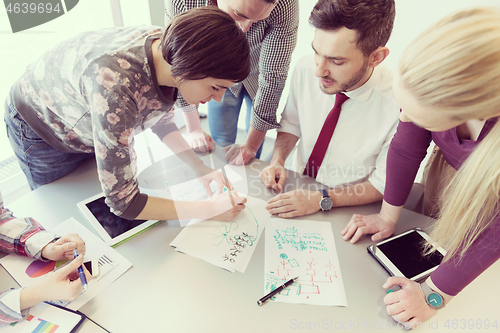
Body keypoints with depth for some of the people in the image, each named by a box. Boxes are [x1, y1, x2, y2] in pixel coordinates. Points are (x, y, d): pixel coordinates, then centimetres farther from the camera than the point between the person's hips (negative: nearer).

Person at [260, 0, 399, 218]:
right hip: (297, 189, 3)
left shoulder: (399, 106, -25)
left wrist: (322, 200, -23)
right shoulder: (305, 69, -14)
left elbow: (384, 185, -14)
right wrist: (277, 161, -13)